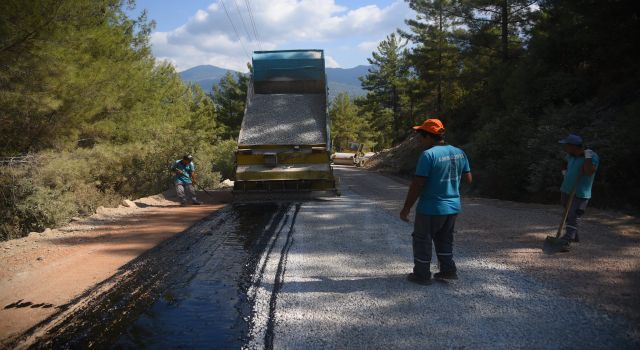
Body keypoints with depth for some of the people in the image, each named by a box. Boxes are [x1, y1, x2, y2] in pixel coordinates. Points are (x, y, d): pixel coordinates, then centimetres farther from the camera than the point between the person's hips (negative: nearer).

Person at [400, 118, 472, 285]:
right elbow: (468, 179, 9)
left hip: (431, 208, -7)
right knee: (444, 239, 23)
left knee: (422, 240, 10)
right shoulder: (459, 152, 2)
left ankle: (422, 274, 17)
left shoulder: (428, 155, -19)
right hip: (453, 207, 7)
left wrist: (406, 209, -14)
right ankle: (448, 270, 25)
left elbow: (418, 184, -21)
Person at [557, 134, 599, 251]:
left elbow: (589, 172, -30)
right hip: (566, 190, 7)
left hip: (580, 193, -7)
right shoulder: (571, 155, 4)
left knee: (573, 218, -10)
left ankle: (566, 242, -10)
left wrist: (587, 156, -29)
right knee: (568, 214, 19)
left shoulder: (592, 156, -15)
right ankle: (573, 236, 37)